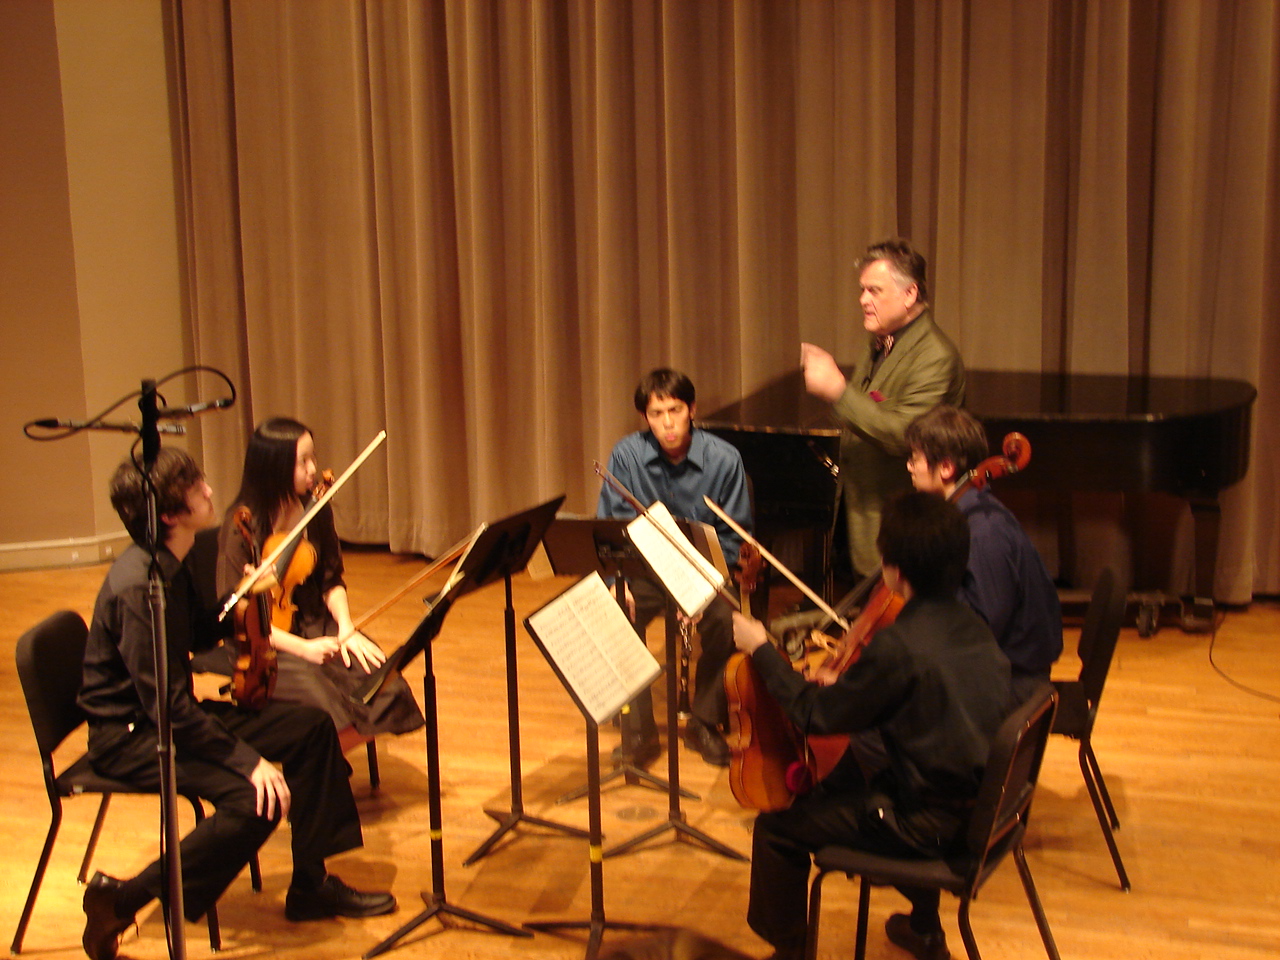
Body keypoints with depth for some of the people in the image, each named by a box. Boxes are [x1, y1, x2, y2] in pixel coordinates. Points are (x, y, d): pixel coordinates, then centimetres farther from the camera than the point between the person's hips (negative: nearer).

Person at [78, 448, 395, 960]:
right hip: (128, 735, -10)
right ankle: (121, 900, -13)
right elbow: (167, 705, -28)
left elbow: (197, 638, 18)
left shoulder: (170, 564, 3)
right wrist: (249, 760, -28)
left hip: (170, 713, 10)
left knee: (312, 726, 4)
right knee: (257, 798, -28)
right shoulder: (137, 585, -26)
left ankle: (311, 884, 12)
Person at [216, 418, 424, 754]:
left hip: (314, 623, 5)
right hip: (264, 641, -5)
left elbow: (331, 581, 9)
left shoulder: (316, 511, 3)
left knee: (381, 681, -21)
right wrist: (300, 647, -22)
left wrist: (346, 628, -11)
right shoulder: (242, 525, -13)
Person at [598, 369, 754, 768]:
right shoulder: (627, 454, -9)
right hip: (644, 570, 1)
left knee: (724, 620, -30)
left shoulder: (724, 460, -10)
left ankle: (705, 723, -6)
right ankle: (638, 731, -9)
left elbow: (734, 536, -4)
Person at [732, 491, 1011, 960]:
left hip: (928, 823, -9)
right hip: (975, 799, 9)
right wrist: (846, 677, 20)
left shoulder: (897, 645, -26)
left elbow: (814, 714, -16)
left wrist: (761, 650, -4)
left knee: (778, 826, 1)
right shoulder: (971, 626, 0)